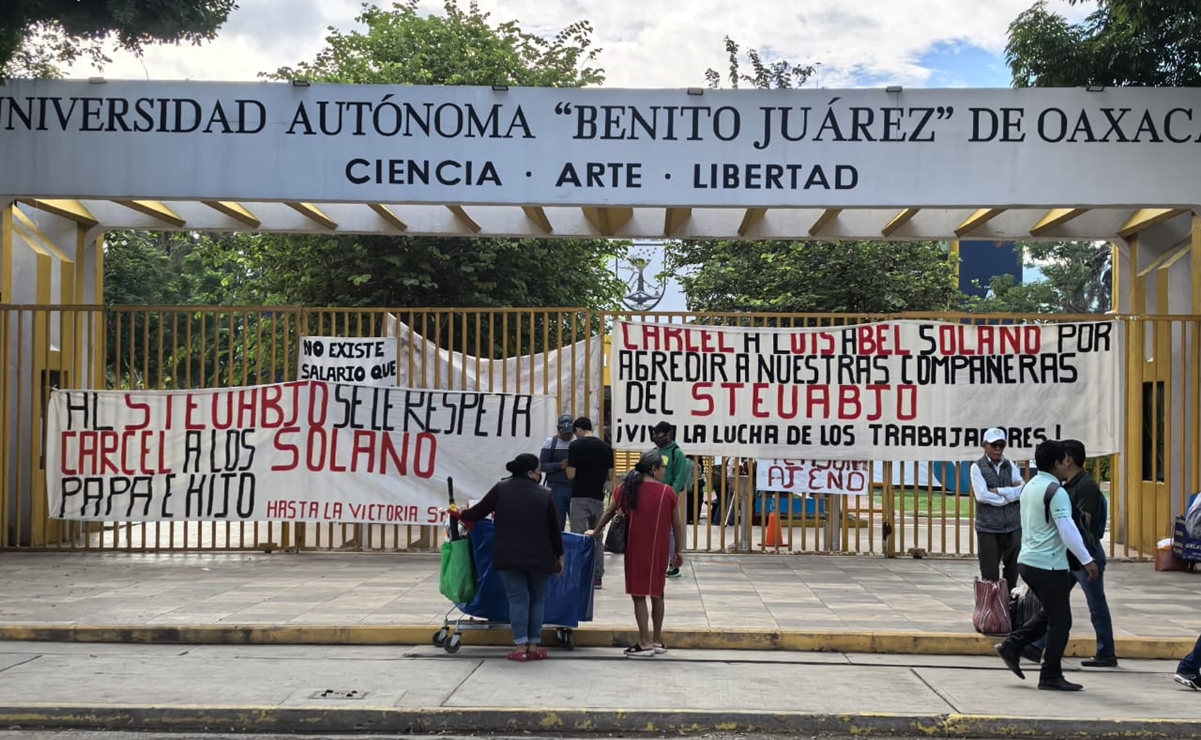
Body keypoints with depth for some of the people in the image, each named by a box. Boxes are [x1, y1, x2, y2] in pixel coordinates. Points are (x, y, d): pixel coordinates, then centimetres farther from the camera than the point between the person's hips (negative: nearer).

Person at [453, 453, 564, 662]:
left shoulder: (501, 489, -1)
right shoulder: (545, 494, -2)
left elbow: (477, 513, 0)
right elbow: (554, 529, 1)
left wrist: (461, 514, 22)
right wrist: (559, 555, 13)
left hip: (509, 557, 1)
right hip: (540, 558, 0)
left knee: (518, 598, 4)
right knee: (537, 599, 11)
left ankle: (520, 647, 0)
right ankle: (533, 646, 12)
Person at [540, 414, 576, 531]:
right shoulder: (550, 442, 2)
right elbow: (542, 465, -2)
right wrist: (559, 465, -18)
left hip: (576, 488, 2)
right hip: (556, 489, -2)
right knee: (557, 523, 2)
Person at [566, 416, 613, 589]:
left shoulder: (576, 446, -9)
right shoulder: (606, 447, 4)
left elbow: (570, 475, -11)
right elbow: (610, 476, 7)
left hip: (580, 498, -4)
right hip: (598, 498, 5)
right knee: (597, 538, 13)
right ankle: (597, 577, 15)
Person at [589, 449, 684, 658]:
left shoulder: (626, 488, -1)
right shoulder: (668, 493, -5)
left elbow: (610, 513, 8)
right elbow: (677, 525, 0)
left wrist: (596, 532, 23)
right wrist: (678, 551, 12)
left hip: (635, 549, -1)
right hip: (659, 550, 1)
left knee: (639, 594, 3)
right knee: (657, 593, 16)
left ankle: (645, 643, 0)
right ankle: (657, 641, 23)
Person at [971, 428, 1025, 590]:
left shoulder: (1010, 466, 11)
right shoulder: (977, 467, -1)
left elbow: (1022, 490, -1)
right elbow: (982, 495, -14)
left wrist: (999, 491, -11)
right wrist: (1011, 493, -7)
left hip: (1013, 526, 4)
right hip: (988, 527, -4)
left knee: (1013, 570, 10)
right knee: (990, 573, 0)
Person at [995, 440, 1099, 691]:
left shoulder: (1029, 487, 12)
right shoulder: (1056, 492, -16)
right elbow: (1068, 530, -23)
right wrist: (1087, 560, -18)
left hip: (1027, 561, 9)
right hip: (1048, 565, -9)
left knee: (1049, 613, 21)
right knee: (1060, 621, 2)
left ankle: (1012, 645, 14)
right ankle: (1051, 677, 6)